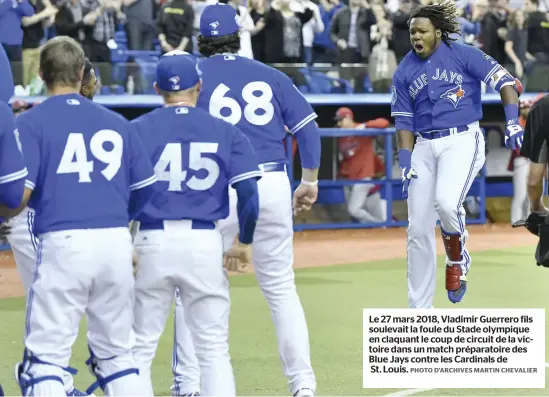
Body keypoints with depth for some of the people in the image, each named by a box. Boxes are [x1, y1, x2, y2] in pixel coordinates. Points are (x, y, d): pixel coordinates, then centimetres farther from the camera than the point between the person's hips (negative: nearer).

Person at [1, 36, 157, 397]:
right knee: (117, 353, 16)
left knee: (45, 356, -1)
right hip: (117, 244, 4)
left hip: (63, 243, -4)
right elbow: (147, 190, 13)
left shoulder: (31, 122, 1)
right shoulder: (117, 123, 13)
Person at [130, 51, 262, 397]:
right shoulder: (226, 132, 5)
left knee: (140, 347, 8)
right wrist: (245, 243, 12)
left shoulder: (137, 129, 4)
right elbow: (249, 195, -1)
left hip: (152, 241, 0)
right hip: (205, 242, 0)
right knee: (214, 349, 7)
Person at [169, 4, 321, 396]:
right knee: (281, 286, 11)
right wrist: (310, 181, 17)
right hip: (274, 184, 3)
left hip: (220, 188, -3)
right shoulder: (271, 75, 12)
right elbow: (308, 127, 9)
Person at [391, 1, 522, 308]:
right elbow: (404, 121, 10)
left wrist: (513, 122, -20)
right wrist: (405, 165, 0)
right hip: (424, 147, 5)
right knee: (418, 230, 2)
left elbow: (504, 81, -6)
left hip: (462, 140, -5)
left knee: (446, 202, -31)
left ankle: (458, 259, 1)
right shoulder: (404, 72, 9)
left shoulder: (463, 55, -2)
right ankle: (419, 310, 12)